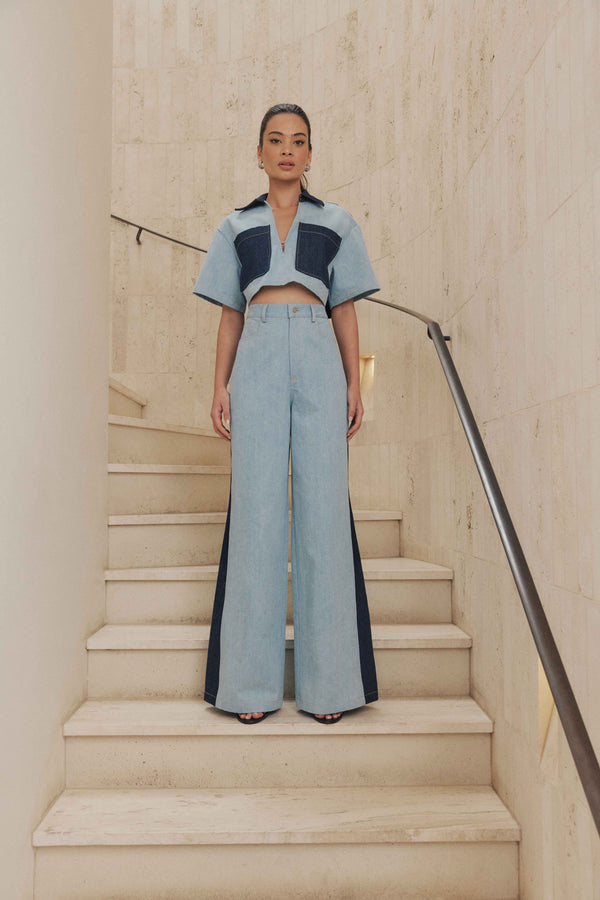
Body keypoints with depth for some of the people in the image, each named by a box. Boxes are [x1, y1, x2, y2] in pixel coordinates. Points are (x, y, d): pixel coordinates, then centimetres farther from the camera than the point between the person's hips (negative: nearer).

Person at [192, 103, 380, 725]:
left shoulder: (336, 223, 17)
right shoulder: (236, 227, 18)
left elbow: (345, 310, 13)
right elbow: (229, 315, 14)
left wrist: (354, 385, 4)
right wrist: (220, 387, 3)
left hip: (319, 361, 0)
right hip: (258, 360, 0)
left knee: (323, 507, -5)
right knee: (257, 508, -5)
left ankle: (327, 678, 3)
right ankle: (253, 682, 3)